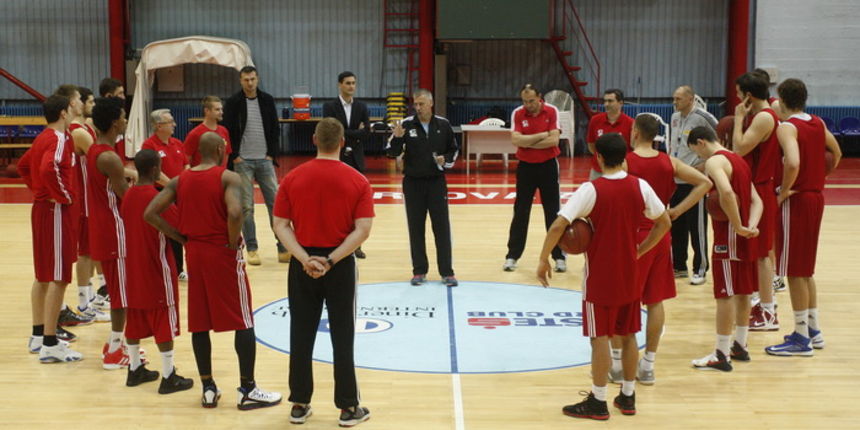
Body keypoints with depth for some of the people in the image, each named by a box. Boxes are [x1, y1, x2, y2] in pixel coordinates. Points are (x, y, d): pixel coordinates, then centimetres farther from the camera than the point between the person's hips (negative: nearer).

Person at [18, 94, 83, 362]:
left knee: (43, 276, 16)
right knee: (58, 278, -7)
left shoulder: (42, 138, 13)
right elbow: (49, 168, -33)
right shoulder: (59, 140, -16)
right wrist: (63, 195, -21)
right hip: (57, 211, -10)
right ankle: (50, 345, -4)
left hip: (42, 207, 10)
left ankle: (38, 336, 24)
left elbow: (23, 165, 25)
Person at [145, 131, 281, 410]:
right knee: (244, 322, 3)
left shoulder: (179, 181, 5)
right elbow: (234, 214, -27)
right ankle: (247, 390, 5)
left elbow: (150, 214, -1)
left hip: (194, 254, 5)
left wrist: (181, 238, 5)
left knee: (200, 322, 12)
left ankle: (208, 389, 17)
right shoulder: (228, 178, -10)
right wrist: (234, 242, -11)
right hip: (224, 253, -5)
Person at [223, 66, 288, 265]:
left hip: (264, 160, 2)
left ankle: (283, 248, 4)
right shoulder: (233, 102, -1)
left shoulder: (267, 100, 6)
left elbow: (275, 129, 8)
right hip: (242, 161, -2)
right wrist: (234, 157, -8)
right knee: (246, 207, 1)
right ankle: (252, 250, 9)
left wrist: (272, 154, 0)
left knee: (275, 203, -1)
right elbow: (227, 132, -1)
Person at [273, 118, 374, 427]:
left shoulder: (292, 178, -2)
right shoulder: (357, 181, -7)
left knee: (301, 336, 10)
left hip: (302, 265, 2)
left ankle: (299, 405, 17)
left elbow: (280, 225, -6)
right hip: (341, 265, -1)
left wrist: (305, 259, -12)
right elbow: (363, 230, -13)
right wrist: (330, 260, -15)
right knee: (342, 337, 6)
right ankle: (348, 408, 12)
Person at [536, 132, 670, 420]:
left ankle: (597, 402, 9)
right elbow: (664, 223, 8)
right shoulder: (640, 186, -1)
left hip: (600, 277, -5)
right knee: (628, 334, 15)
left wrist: (543, 259, -10)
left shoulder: (591, 190, -15)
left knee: (600, 337, 2)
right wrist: (640, 250, 14)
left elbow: (558, 226, -21)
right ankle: (627, 397, 24)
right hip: (629, 274, 5)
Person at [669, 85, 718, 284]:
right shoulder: (675, 117, 10)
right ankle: (679, 267, 23)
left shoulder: (702, 117, -13)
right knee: (676, 226, 13)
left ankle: (700, 270, 7)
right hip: (675, 179, 7)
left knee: (697, 228, -2)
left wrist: (707, 163, -14)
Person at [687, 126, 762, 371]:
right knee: (742, 291, 16)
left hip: (728, 235, -9)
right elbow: (756, 200, 10)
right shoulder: (738, 160, 16)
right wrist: (751, 225, -6)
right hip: (745, 237, 9)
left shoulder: (714, 161, -13)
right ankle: (740, 346, 26)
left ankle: (721, 355, 1)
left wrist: (738, 226, -24)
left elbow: (727, 193, -33)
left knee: (725, 294, -4)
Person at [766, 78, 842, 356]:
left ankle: (801, 338, 3)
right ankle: (813, 330, 25)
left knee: (794, 271, -1)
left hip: (796, 199, -8)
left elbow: (793, 163, -32)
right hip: (816, 196, 8)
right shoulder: (818, 123, 9)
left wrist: (784, 191, -19)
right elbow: (836, 153, 23)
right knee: (804, 269, 18)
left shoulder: (787, 127, -15)